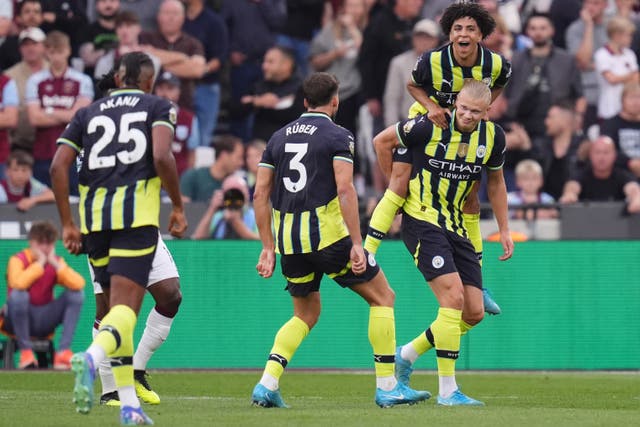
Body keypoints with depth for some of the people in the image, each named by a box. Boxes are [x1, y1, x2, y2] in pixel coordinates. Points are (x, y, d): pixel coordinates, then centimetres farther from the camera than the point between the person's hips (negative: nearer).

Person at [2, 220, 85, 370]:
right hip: (20, 319, -4)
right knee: (18, 294, -35)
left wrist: (56, 264, -19)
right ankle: (25, 351, -23)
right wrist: (40, 263, -25)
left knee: (76, 293, -15)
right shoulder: (18, 260, -11)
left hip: (45, 321, 4)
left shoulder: (56, 261, 2)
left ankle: (64, 351, -20)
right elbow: (17, 284, -36)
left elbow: (79, 284, -17)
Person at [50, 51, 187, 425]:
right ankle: (92, 357, -42)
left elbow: (59, 166, 8)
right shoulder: (158, 108, 9)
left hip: (94, 219, 4)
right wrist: (178, 207, 2)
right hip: (137, 216, -4)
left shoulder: (88, 113, 19)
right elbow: (162, 157, -9)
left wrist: (68, 223, 11)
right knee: (126, 308, -10)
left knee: (115, 306, 14)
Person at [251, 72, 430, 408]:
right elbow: (345, 190, -15)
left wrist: (268, 248, 14)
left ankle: (267, 384, 3)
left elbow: (260, 194, 11)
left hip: (289, 239, 6)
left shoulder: (279, 137, 14)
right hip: (327, 233, -6)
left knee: (306, 315, 21)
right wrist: (356, 244, -16)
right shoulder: (337, 136, -3)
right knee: (382, 297, 8)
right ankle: (387, 387, 4)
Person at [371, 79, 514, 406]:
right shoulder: (430, 127, -17)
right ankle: (447, 390, -14)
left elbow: (495, 182, 17)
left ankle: (407, 354, 24)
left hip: (456, 228, 7)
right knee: (453, 297, -20)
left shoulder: (492, 136, -1)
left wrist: (504, 230, 15)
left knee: (474, 313, 4)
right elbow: (381, 141, -2)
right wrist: (397, 185, 6)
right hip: (422, 221, -7)